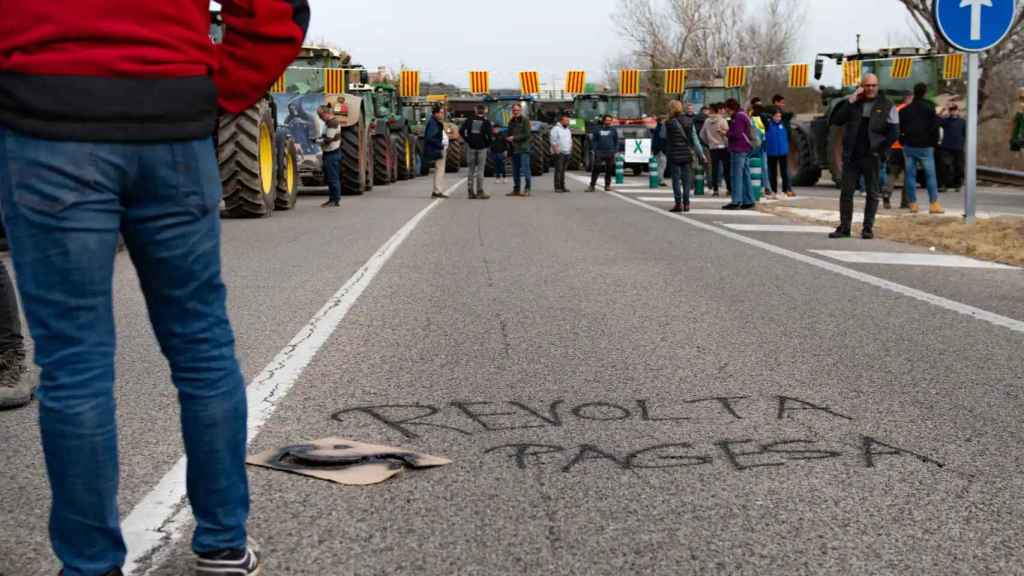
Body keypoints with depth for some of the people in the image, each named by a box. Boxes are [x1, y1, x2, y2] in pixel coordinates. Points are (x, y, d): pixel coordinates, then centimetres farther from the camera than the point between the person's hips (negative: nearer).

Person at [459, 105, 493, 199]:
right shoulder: (486, 122, -2)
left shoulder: (469, 120, 4)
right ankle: (480, 191, -2)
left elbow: (461, 131, -5)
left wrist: (467, 140, 2)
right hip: (482, 147, -2)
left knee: (471, 170, 8)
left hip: (471, 146, 2)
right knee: (480, 169, 1)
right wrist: (488, 144, 2)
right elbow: (489, 135, -13)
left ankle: (471, 192, 8)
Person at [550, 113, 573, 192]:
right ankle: (557, 187, -9)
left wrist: (570, 152, 16)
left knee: (563, 170, 9)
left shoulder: (568, 130, 20)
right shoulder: (556, 129, -5)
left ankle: (562, 186, 11)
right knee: (558, 170, -9)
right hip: (559, 153, -7)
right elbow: (553, 141, -11)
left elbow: (570, 142, 24)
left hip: (567, 153, 7)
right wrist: (556, 151, -17)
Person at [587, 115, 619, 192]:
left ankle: (607, 185, 12)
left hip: (610, 153, 1)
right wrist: (594, 150, -5)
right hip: (599, 153, -1)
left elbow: (616, 141, 10)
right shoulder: (597, 129, 7)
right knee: (596, 170, -6)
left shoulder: (613, 130, 9)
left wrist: (616, 151, 0)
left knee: (609, 170, 4)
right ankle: (592, 185, -4)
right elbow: (594, 140, 6)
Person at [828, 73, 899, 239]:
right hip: (851, 157, 2)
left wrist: (880, 150, -8)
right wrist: (850, 101, -9)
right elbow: (836, 121, -3)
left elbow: (894, 132, 0)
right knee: (846, 192, 2)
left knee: (872, 193, 3)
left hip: (871, 157, -2)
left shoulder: (886, 106, 2)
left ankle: (868, 228, 9)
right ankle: (844, 227, 8)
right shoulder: (853, 103, 9)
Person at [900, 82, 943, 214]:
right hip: (925, 147, -3)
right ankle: (934, 203, -3)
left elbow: (899, 128, 11)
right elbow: (935, 127, -6)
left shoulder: (905, 110, 8)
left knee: (910, 175, 5)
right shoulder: (930, 108, -4)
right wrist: (935, 143, 4)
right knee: (930, 175, 1)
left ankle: (913, 203, 4)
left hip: (909, 147, 4)